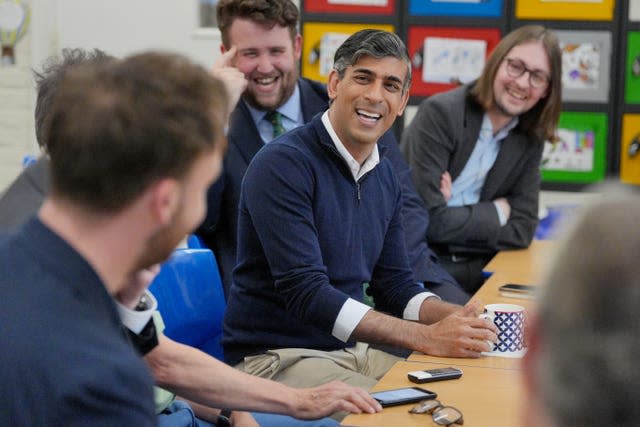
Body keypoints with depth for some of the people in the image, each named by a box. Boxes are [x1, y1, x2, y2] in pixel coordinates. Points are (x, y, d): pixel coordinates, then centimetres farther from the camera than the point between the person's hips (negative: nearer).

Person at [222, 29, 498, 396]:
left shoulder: (385, 175, 9)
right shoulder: (283, 164, -16)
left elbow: (395, 283, 15)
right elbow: (305, 292, -23)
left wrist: (458, 316, -6)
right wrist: (426, 337, -26)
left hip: (352, 351, 8)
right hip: (277, 358, -7)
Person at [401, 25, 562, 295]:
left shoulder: (530, 139, 6)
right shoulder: (440, 113, -13)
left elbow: (522, 230, 1)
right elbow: (429, 220, -18)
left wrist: (455, 227, -13)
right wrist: (497, 212, -6)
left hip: (474, 270, 6)